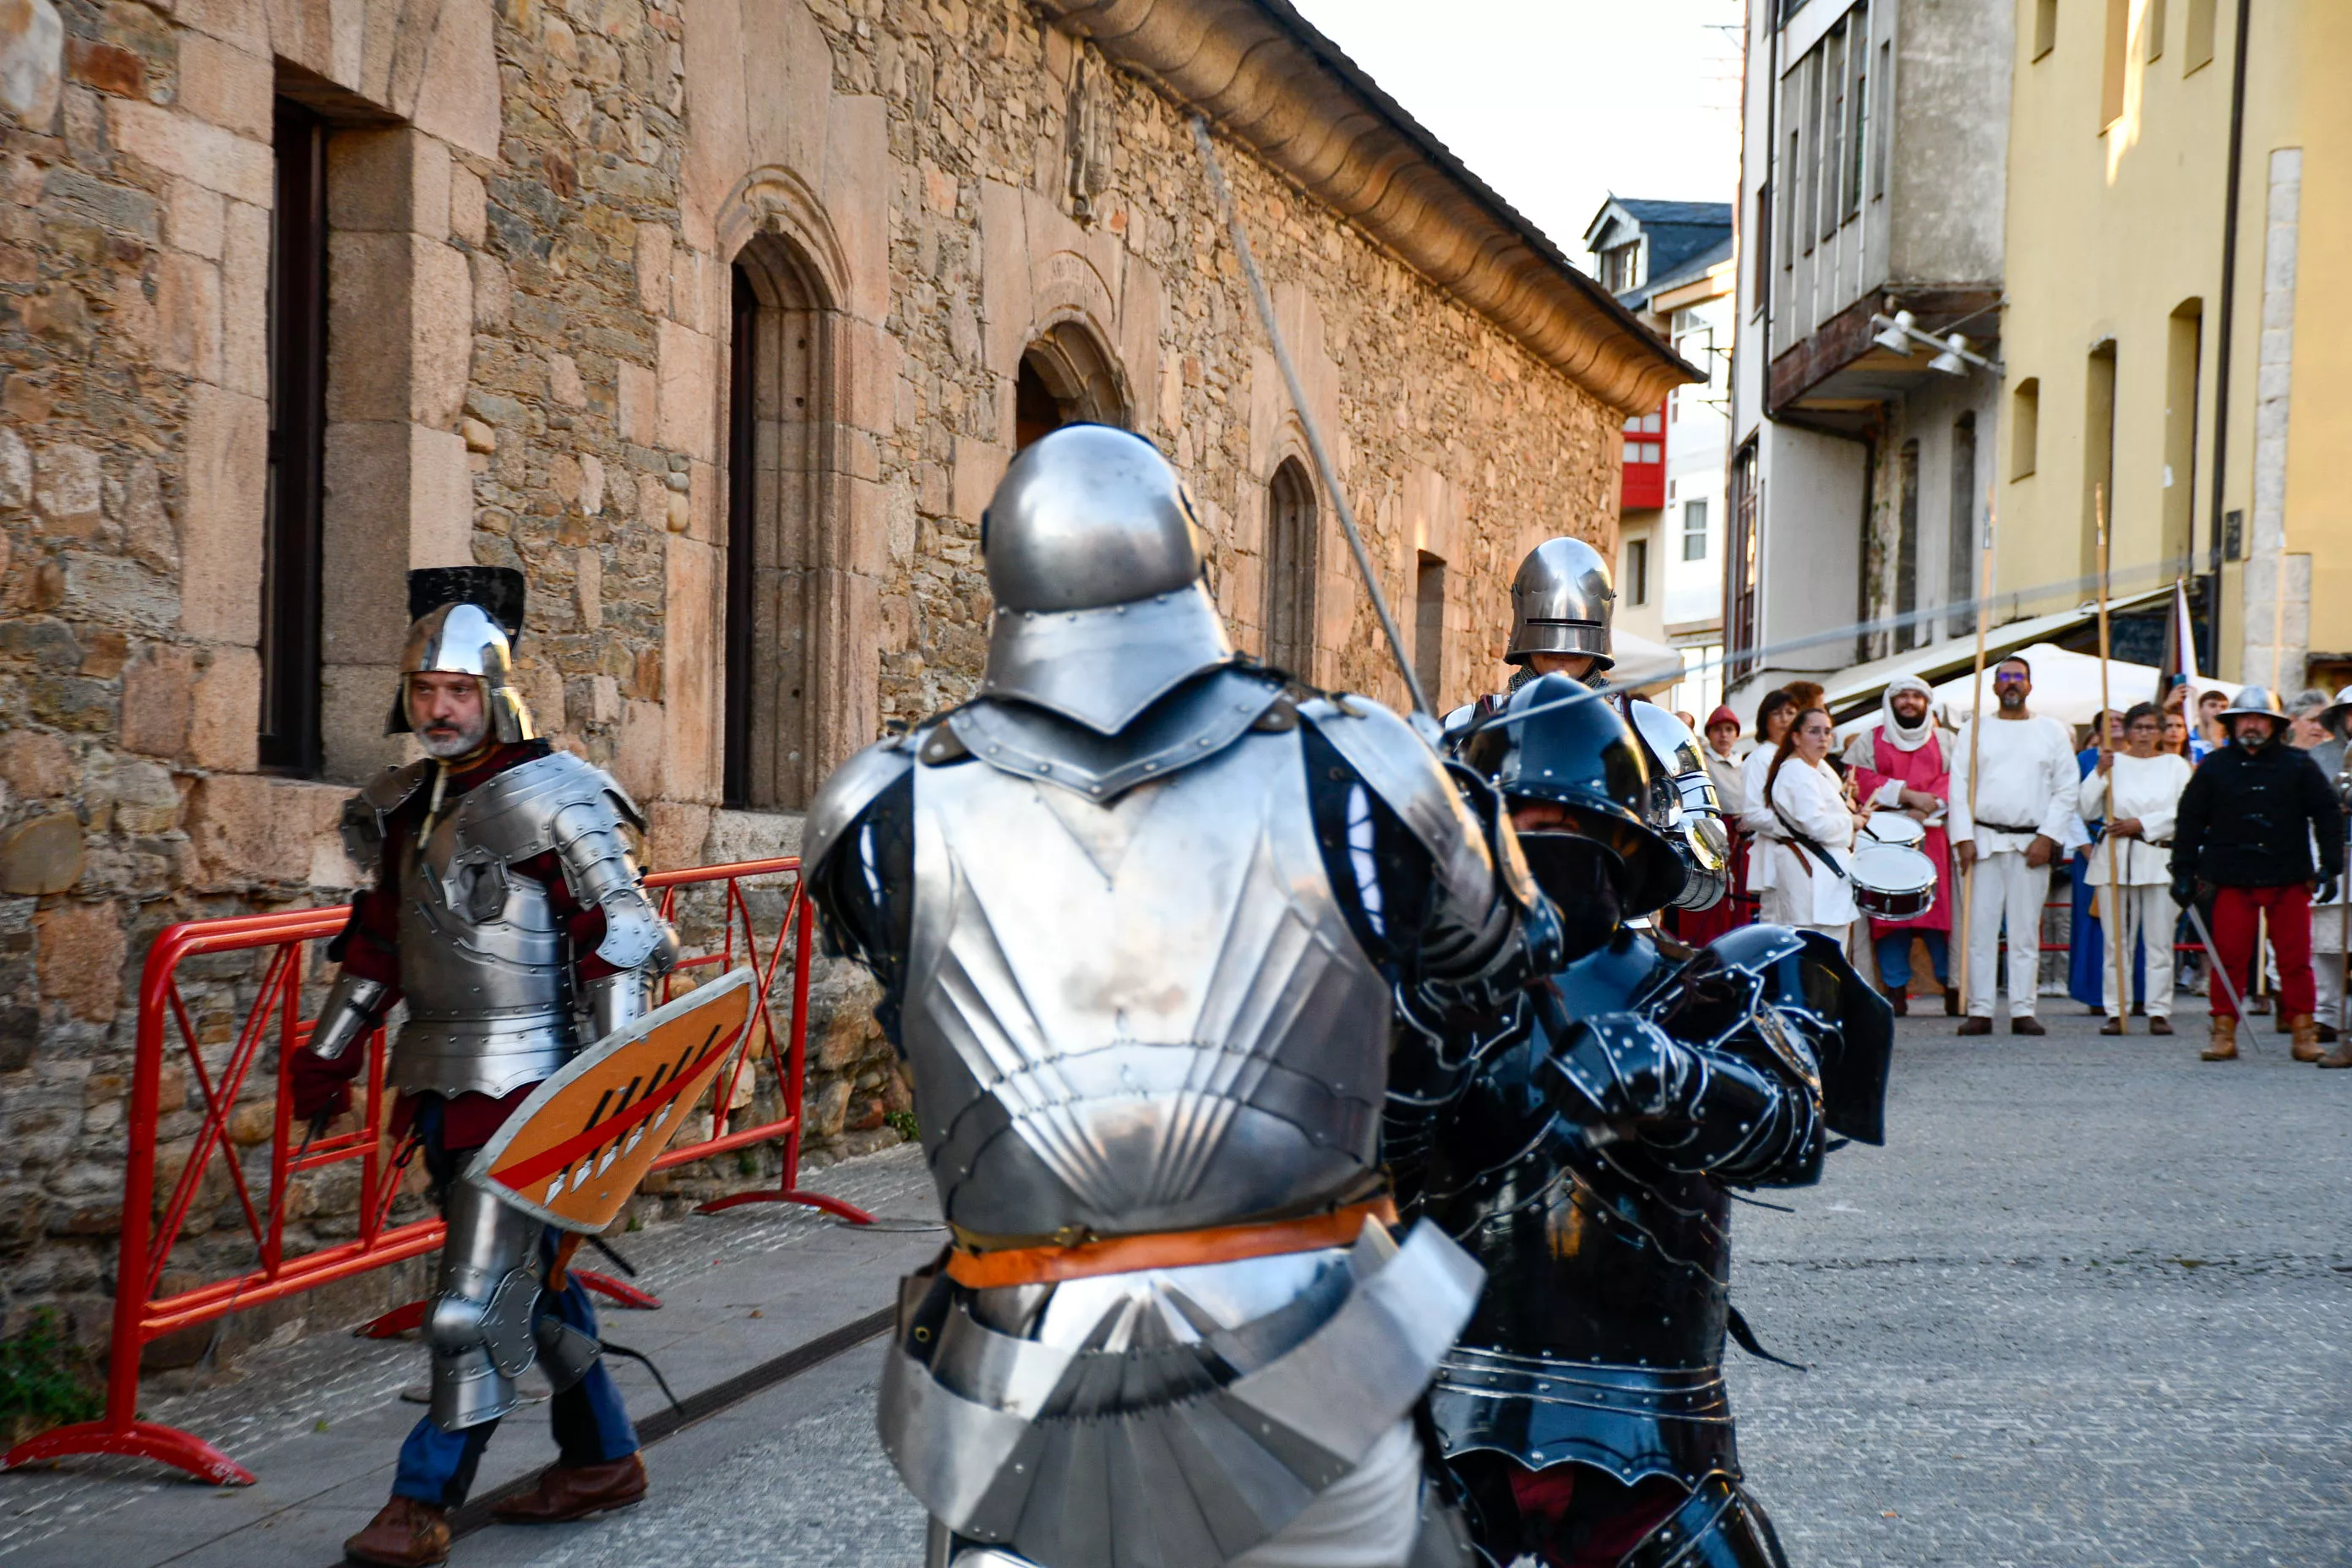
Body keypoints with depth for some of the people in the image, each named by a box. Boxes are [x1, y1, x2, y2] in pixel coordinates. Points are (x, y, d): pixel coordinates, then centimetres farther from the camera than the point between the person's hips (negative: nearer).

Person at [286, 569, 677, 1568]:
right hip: (442, 1082, 7)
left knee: (479, 1298, -7)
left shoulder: (555, 801, -11)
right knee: (536, 1278, 16)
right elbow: (378, 941, 21)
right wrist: (330, 1051, 19)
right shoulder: (400, 808, 11)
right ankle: (601, 1459, 29)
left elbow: (616, 942, -11)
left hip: (526, 1087, -7)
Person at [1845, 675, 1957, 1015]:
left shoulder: (1945, 741, 17)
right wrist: (1907, 794, -11)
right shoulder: (1870, 740, 13)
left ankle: (1952, 986, -3)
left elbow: (1955, 779, 4)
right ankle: (1895, 989, -3)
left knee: (1940, 908, -7)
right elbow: (1862, 780, 0)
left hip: (1932, 836, 1)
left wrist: (1928, 807, -13)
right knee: (1890, 911, -6)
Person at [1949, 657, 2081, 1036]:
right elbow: (1959, 787, 4)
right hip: (1983, 842, 0)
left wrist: (2048, 838, -5)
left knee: (2026, 931, 2)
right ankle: (1979, 1011, -1)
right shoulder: (1975, 730, 10)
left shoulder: (2052, 732, 10)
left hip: (2032, 844, 0)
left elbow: (2068, 789, 5)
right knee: (1979, 929, -3)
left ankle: (2023, 1011, 5)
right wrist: (1963, 839, -6)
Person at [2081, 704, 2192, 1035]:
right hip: (2116, 858, 0)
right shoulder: (2112, 763, 11)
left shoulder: (2175, 765, 11)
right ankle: (2116, 1012, 2)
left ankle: (2159, 1011, 2)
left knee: (2159, 939, -2)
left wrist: (2141, 824, -9)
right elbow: (2088, 810, 2)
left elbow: (2184, 812, -1)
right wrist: (2099, 772, -10)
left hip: (2160, 858, 0)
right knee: (2116, 939, -1)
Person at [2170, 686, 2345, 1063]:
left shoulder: (2298, 766, 6)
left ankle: (2303, 1032, 10)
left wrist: (2330, 867, 2)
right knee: (2228, 957, -2)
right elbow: (2190, 820, 9)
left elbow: (2328, 815, 9)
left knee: (2295, 959, 2)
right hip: (2231, 880, 0)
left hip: (2289, 880, 0)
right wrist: (2184, 871, 4)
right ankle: (2224, 1032, 5)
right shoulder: (2214, 768, 7)